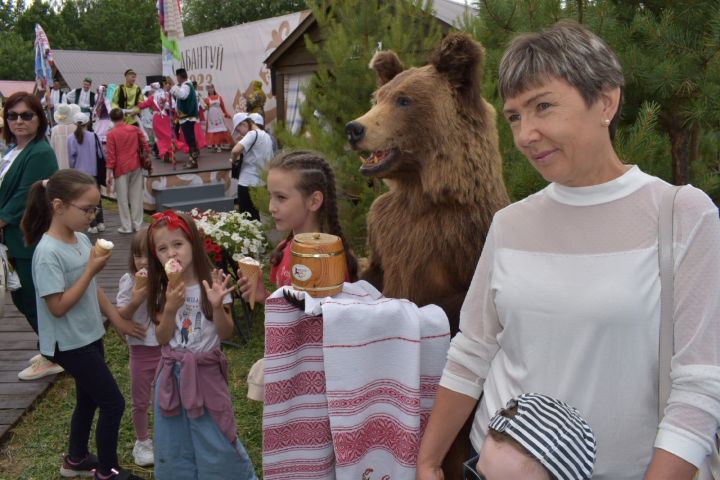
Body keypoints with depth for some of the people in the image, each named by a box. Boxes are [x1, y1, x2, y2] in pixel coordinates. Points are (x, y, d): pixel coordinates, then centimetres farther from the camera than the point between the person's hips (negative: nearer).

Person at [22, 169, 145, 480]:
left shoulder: (81, 240, 0)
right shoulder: (48, 252, -25)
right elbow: (58, 307, -24)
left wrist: (117, 319, 10)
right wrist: (91, 270, -24)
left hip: (90, 336, 8)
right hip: (70, 344, -8)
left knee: (88, 399, 21)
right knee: (113, 404, -1)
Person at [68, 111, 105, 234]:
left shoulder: (71, 138, -9)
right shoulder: (93, 136, -8)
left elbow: (71, 157, -5)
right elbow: (100, 154, -3)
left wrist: (73, 169, 10)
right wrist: (101, 169, 9)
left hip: (79, 172, -1)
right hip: (93, 171, 1)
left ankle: (93, 225, 4)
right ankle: (100, 223, 17)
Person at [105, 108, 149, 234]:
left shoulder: (112, 134, -8)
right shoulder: (135, 129, 2)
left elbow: (111, 156, -10)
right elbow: (145, 146, 5)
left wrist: (109, 174, -6)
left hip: (121, 168, -3)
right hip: (136, 166, 4)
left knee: (123, 198, 4)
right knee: (136, 196, 9)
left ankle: (126, 226, 6)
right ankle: (138, 225, 12)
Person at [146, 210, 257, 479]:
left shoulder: (212, 283, -10)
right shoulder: (163, 290, 0)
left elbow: (226, 333, -8)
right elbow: (162, 338, -1)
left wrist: (217, 306, -25)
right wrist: (170, 308, -16)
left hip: (205, 372, -3)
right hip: (172, 374, 4)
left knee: (216, 443, 2)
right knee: (174, 445, 12)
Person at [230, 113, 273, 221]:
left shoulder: (252, 134, -11)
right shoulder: (267, 137, 14)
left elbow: (235, 150, -28)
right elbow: (270, 161, 22)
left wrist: (234, 159, -6)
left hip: (247, 184, -9)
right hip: (261, 184, 9)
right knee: (256, 218, 13)